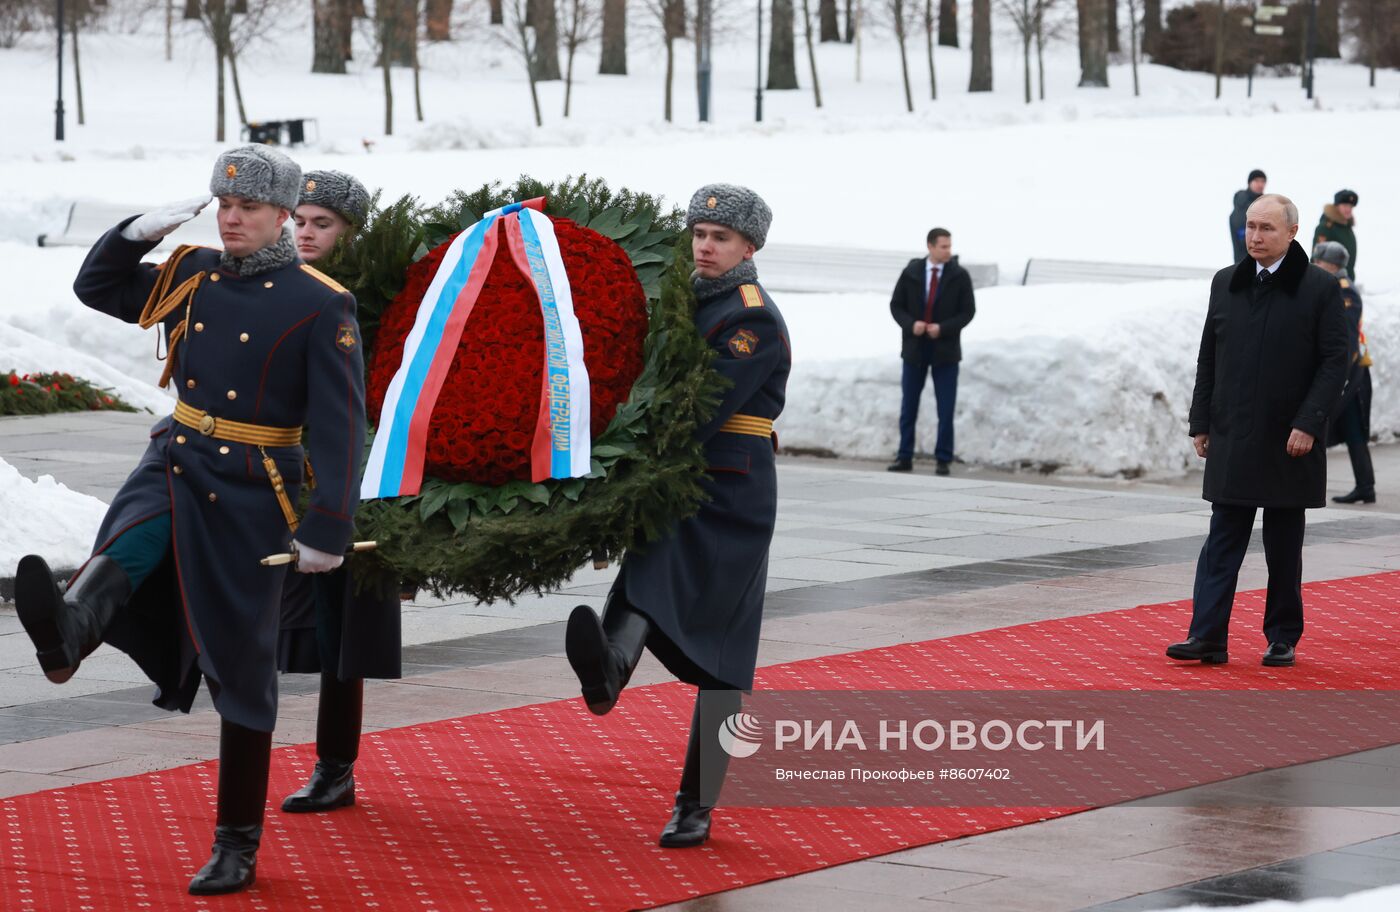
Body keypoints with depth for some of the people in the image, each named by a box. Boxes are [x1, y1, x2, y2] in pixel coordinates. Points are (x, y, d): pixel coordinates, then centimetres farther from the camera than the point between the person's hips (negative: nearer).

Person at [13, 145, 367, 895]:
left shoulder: (320, 305, -9)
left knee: (240, 666, 1)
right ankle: (66, 632, -63)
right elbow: (95, 287, 17)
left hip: (250, 493, -4)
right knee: (123, 551, -31)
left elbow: (340, 426, -12)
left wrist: (327, 529, -18)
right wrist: (141, 230, -1)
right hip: (174, 465, 4)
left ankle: (237, 847, 9)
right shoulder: (189, 275, 6)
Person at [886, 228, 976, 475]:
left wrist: (943, 328, -17)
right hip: (914, 348, 1)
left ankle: (943, 460, 6)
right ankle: (904, 457, 13)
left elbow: (968, 311, -3)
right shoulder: (911, 272, 0)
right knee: (909, 406, 6)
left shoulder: (960, 276, -3)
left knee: (946, 408, -1)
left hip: (945, 349, -1)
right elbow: (896, 305, 4)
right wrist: (910, 324, -15)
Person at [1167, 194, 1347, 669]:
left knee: (1284, 547, 7)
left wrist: (1309, 423, -14)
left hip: (1289, 442, -3)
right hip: (1232, 440, 3)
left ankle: (1282, 639, 16)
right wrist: (1202, 423, 7)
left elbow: (1335, 359, -7)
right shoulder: (1225, 283, 8)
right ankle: (1207, 637, -4)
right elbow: (1208, 358, 12)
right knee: (1223, 541, -1)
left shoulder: (1320, 288, -4)